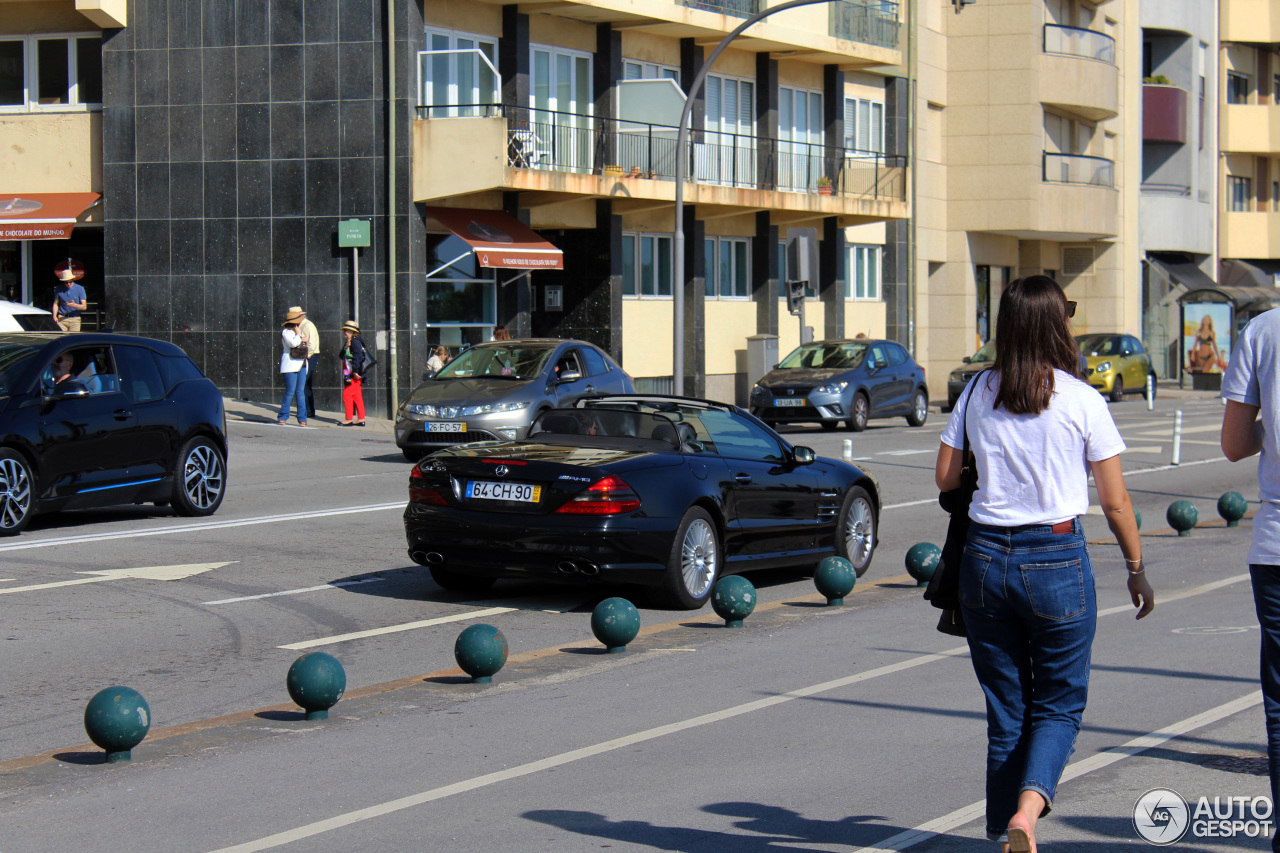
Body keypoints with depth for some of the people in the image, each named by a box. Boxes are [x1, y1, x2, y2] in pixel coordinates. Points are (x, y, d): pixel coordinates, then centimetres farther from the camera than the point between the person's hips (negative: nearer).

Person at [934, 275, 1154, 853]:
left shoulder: (978, 393, 2)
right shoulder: (1080, 399, -6)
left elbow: (945, 477, 9)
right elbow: (1115, 502, -2)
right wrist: (1136, 568, 9)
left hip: (985, 556, 3)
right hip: (1057, 560, -3)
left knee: (1005, 707, 14)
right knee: (1059, 703, 9)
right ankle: (1029, 803, -15)